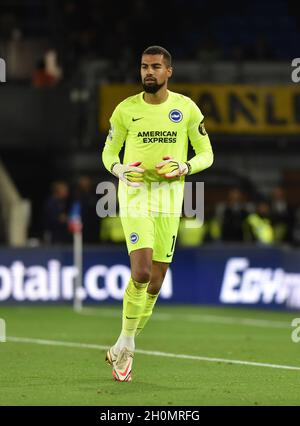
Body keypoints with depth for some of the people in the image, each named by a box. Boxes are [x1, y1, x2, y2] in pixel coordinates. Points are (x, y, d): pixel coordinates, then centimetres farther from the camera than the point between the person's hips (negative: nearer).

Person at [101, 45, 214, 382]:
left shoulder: (187, 108, 2)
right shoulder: (126, 110, 0)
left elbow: (206, 154, 7)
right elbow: (109, 152, 10)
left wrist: (184, 168, -14)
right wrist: (118, 170, -13)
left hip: (170, 198, 2)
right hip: (135, 194, -2)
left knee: (155, 281, 4)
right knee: (142, 272, -20)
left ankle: (123, 348, 22)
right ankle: (125, 345, -3)